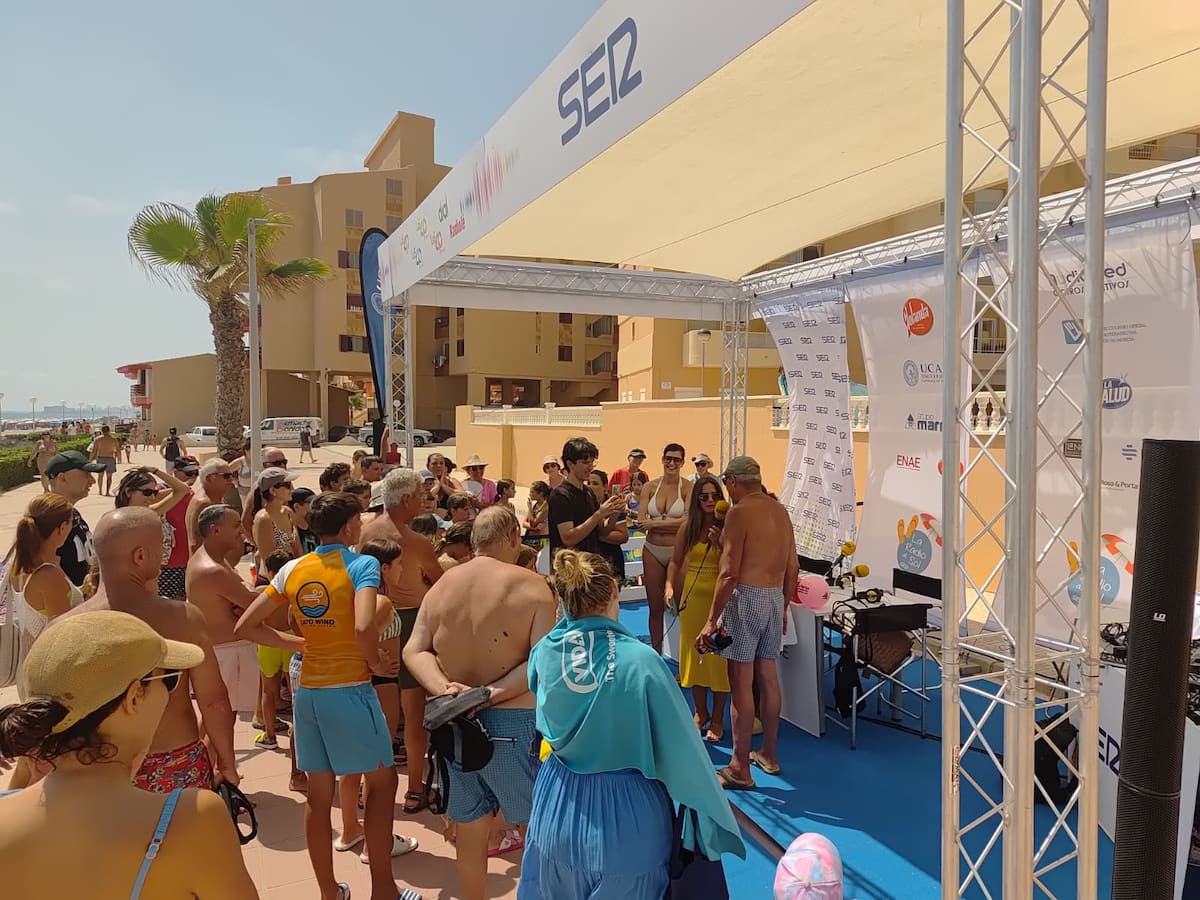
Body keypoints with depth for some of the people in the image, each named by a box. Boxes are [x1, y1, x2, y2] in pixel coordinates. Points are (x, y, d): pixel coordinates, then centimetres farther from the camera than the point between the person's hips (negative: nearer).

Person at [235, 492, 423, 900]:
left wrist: (297, 642, 13)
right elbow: (364, 627, -29)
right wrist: (377, 663, -11)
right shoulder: (362, 565, -13)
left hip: (307, 690, 6)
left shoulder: (292, 570, 5)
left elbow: (243, 626, 8)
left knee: (319, 794, 14)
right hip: (350, 690, -6)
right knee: (382, 781, 12)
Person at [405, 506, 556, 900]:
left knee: (470, 823, 19)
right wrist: (492, 694, -19)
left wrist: (443, 688, -15)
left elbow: (414, 650, -1)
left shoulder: (442, 584, 4)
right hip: (512, 721, -5)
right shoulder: (531, 585, -11)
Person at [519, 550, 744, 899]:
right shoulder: (640, 660, -24)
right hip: (627, 814, -3)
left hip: (558, 806, 3)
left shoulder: (545, 652, -12)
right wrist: (712, 818, -2)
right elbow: (682, 749, -16)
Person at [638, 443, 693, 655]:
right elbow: (641, 522, -6)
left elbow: (688, 521, -16)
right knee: (655, 608, 12)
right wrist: (673, 523, -13)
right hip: (652, 551, 3)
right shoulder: (650, 487, 3)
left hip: (678, 551, -3)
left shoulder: (687, 487, -5)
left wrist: (655, 523, -14)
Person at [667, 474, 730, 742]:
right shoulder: (688, 529, 2)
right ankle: (701, 712, 31)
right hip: (693, 597, 4)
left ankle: (717, 719, 19)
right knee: (694, 652, 13)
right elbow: (675, 561, 12)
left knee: (718, 656, 3)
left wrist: (720, 544, -24)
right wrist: (670, 586, -1)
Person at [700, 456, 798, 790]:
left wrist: (712, 621, -15)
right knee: (768, 676, 17)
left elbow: (729, 573, -18)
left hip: (747, 597, -8)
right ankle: (769, 755, 30)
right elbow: (793, 567, 15)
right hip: (775, 597, 8)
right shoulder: (780, 510, 11)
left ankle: (740, 770, 5)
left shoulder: (739, 512, -13)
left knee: (741, 682, -2)